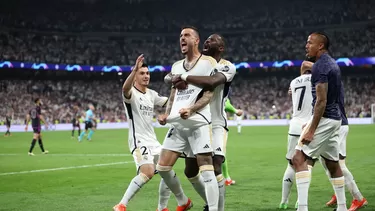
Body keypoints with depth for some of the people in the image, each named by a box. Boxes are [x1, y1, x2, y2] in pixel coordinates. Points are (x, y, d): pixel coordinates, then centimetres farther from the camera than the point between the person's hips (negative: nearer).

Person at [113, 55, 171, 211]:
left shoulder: (152, 94, 14)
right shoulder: (131, 93, -10)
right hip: (139, 140, -8)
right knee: (148, 172, -27)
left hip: (153, 141, 8)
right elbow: (125, 88, -34)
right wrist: (135, 69, -49)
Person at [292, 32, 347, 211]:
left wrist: (311, 130, -22)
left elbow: (321, 101, -21)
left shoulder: (320, 66, -15)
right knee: (333, 163, 18)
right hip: (335, 118, 10)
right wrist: (311, 123, 24)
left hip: (324, 118, -10)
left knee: (299, 159, -12)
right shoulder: (332, 64, 15)